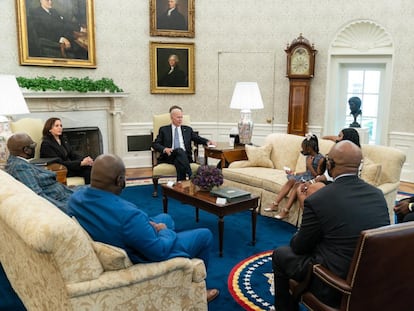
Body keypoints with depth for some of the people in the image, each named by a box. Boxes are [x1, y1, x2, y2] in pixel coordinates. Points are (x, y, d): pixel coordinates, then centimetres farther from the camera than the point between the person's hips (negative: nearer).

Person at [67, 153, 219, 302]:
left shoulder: (76, 197, -14)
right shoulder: (127, 215, -40)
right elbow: (160, 252, -29)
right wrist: (165, 231, -8)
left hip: (119, 252, 8)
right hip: (145, 260, -7)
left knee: (165, 217, 30)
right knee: (205, 235, 9)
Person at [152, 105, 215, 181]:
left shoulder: (187, 129, 26)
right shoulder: (164, 129, 18)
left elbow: (198, 138, 17)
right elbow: (155, 144, 9)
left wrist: (207, 141, -6)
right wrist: (164, 149, -13)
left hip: (185, 156, 1)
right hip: (169, 156, -1)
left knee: (178, 161, -37)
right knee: (180, 150, -36)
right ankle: (191, 177, -46)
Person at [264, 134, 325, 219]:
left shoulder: (320, 159, -12)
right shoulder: (309, 157, 12)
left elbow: (317, 176, -14)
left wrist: (309, 165, -17)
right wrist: (294, 173, 14)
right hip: (307, 176, 8)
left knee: (297, 184, -30)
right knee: (291, 180, -17)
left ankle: (285, 211, -34)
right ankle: (275, 204, -22)